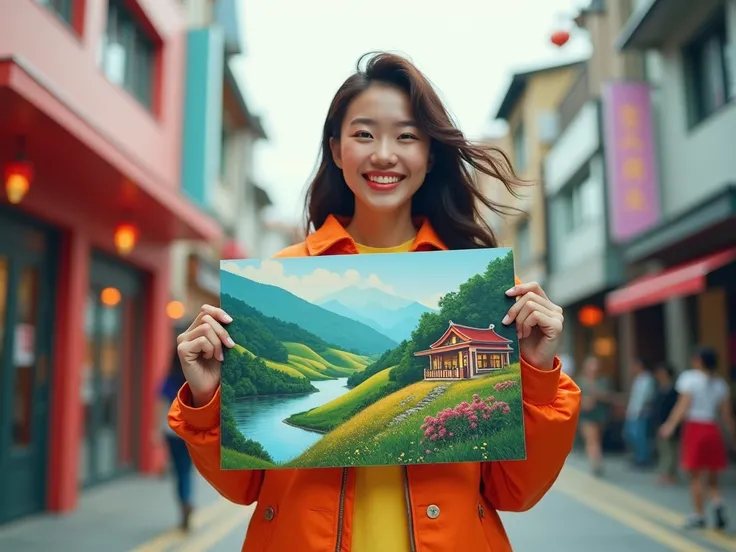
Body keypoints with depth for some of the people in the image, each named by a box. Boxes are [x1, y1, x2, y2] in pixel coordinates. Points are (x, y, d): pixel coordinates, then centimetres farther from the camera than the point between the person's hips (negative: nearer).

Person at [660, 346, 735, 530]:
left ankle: (699, 515, 7)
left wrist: (671, 424, -19)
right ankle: (717, 503, -11)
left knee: (695, 476, 4)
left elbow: (684, 404, -15)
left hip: (694, 427, -4)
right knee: (712, 478, 14)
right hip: (712, 430, 4)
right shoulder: (720, 383, 8)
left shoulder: (689, 377, -4)